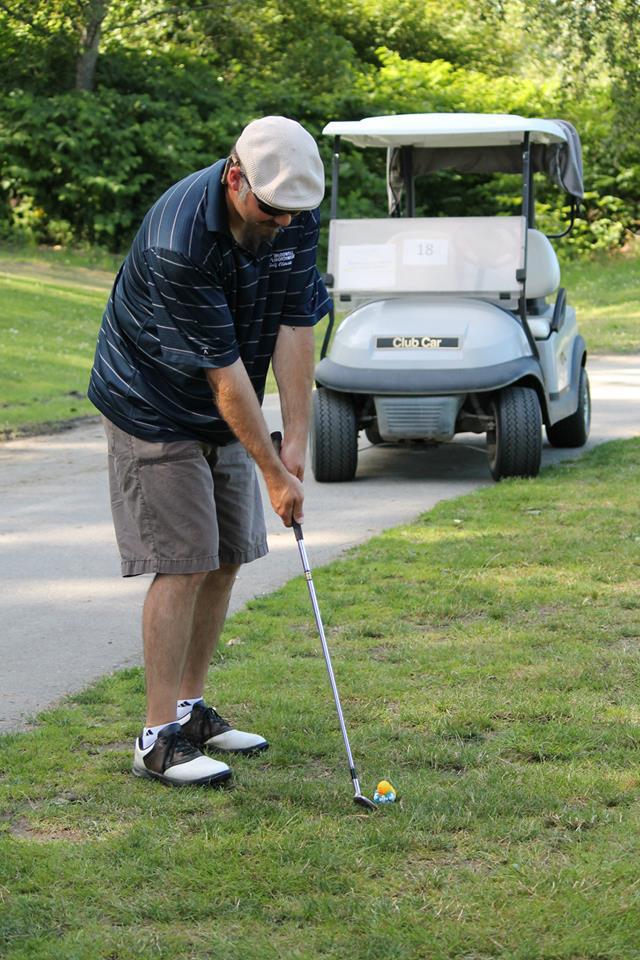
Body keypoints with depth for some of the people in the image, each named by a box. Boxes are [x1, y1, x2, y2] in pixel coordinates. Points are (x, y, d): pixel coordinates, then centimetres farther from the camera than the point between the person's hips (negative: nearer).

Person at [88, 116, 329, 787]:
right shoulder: (180, 240, -33)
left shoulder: (295, 215, -11)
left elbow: (295, 327, -8)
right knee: (184, 565, -11)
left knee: (226, 559, 8)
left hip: (225, 410, 7)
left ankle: (190, 708, 21)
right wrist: (275, 474, -23)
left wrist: (295, 439, -14)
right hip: (155, 410, -7)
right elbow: (223, 371, -28)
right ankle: (159, 738, -5)